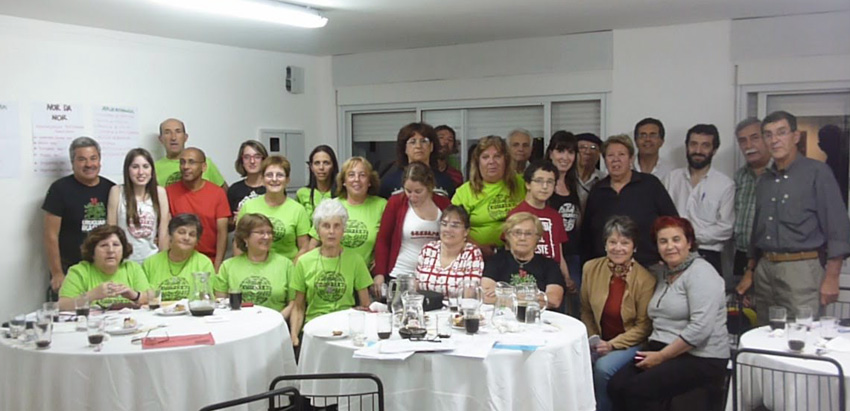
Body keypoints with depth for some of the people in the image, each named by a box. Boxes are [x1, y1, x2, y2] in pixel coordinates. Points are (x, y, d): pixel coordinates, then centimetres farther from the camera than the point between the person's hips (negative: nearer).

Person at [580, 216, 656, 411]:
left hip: (630, 343, -3)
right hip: (600, 340, 3)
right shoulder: (591, 268, -1)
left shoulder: (645, 279, -13)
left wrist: (612, 344, -15)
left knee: (603, 367, -30)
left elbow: (643, 326, -7)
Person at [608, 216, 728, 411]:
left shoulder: (700, 273, -11)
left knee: (637, 390, -25)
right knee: (616, 385, -15)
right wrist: (654, 352, 1)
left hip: (700, 358, -7)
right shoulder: (664, 273, 15)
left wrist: (661, 356, -17)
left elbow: (700, 328, -21)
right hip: (661, 351, 7)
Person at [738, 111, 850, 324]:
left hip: (801, 268, -6)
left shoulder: (817, 172, -2)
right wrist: (749, 272, 19)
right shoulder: (764, 181, 16)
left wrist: (831, 279, -13)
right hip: (764, 269, 6)